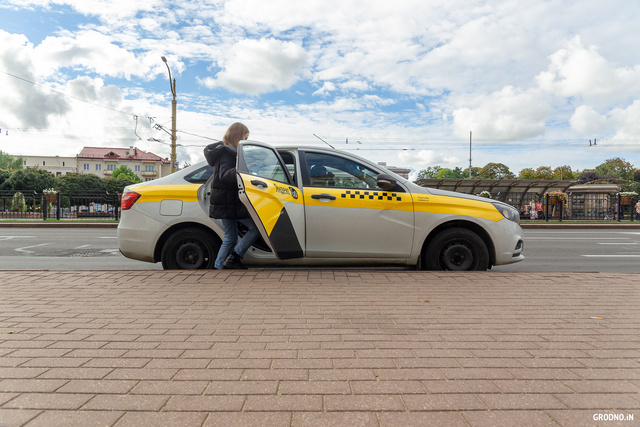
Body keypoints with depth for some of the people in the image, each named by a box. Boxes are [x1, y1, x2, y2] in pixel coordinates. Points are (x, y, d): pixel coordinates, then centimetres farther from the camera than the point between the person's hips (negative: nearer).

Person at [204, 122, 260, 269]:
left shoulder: (223, 150, 17)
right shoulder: (227, 152, -13)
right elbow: (224, 175, -28)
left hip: (223, 202, 10)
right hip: (229, 202, -10)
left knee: (230, 238, 16)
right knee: (257, 227, -6)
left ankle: (218, 267, 18)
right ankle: (233, 258, -5)